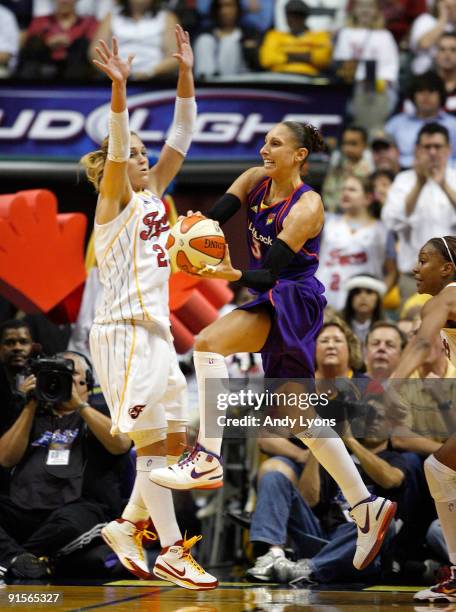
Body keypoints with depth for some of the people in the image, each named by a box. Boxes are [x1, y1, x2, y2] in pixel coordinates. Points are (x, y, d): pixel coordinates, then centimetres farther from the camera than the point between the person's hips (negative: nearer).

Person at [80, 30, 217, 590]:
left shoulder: (151, 195, 14)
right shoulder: (113, 202, -5)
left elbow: (181, 135, 11)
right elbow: (116, 148, -23)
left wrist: (186, 72, 3)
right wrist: (118, 89, -36)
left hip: (155, 330, 8)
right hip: (124, 331, -8)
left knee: (174, 440, 8)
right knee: (152, 441, -9)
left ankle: (128, 525, 20)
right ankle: (172, 551, -9)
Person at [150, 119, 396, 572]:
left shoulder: (306, 207, -17)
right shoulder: (254, 182, 4)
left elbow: (270, 274, -22)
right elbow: (214, 217, -7)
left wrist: (233, 274, -39)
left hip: (295, 302, -9)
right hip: (272, 303, 9)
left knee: (208, 343, -27)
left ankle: (208, 460, -31)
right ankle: (367, 507, 20)